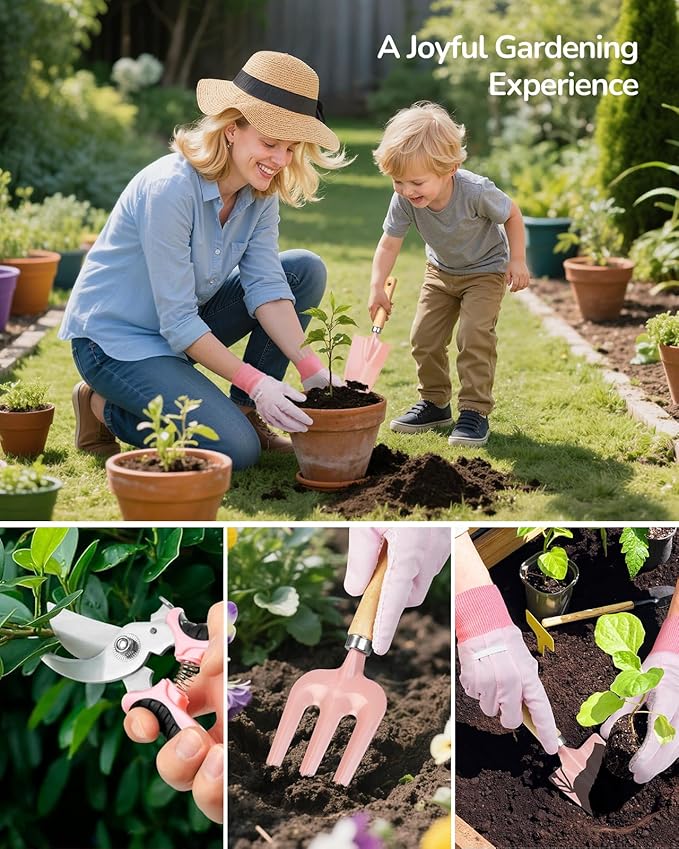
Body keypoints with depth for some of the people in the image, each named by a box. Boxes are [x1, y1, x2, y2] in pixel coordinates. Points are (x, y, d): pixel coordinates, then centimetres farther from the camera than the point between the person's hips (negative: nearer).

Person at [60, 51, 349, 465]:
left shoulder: (260, 192, -4)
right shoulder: (171, 187, -28)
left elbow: (265, 286, -10)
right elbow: (178, 323, -27)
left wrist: (312, 369, -22)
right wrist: (255, 381, -30)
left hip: (184, 328, 8)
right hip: (115, 340, -8)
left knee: (307, 270, -3)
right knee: (236, 450, -22)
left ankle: (246, 411, 3)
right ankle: (103, 407, 0)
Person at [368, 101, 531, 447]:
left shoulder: (476, 191, -36)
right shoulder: (404, 200, -26)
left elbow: (511, 214, -17)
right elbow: (389, 243, -19)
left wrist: (517, 260, -13)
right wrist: (377, 287, -31)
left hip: (485, 269, -5)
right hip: (441, 270, 5)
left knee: (474, 336, -18)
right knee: (424, 336, 1)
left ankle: (474, 411, -10)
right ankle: (434, 403, 19)